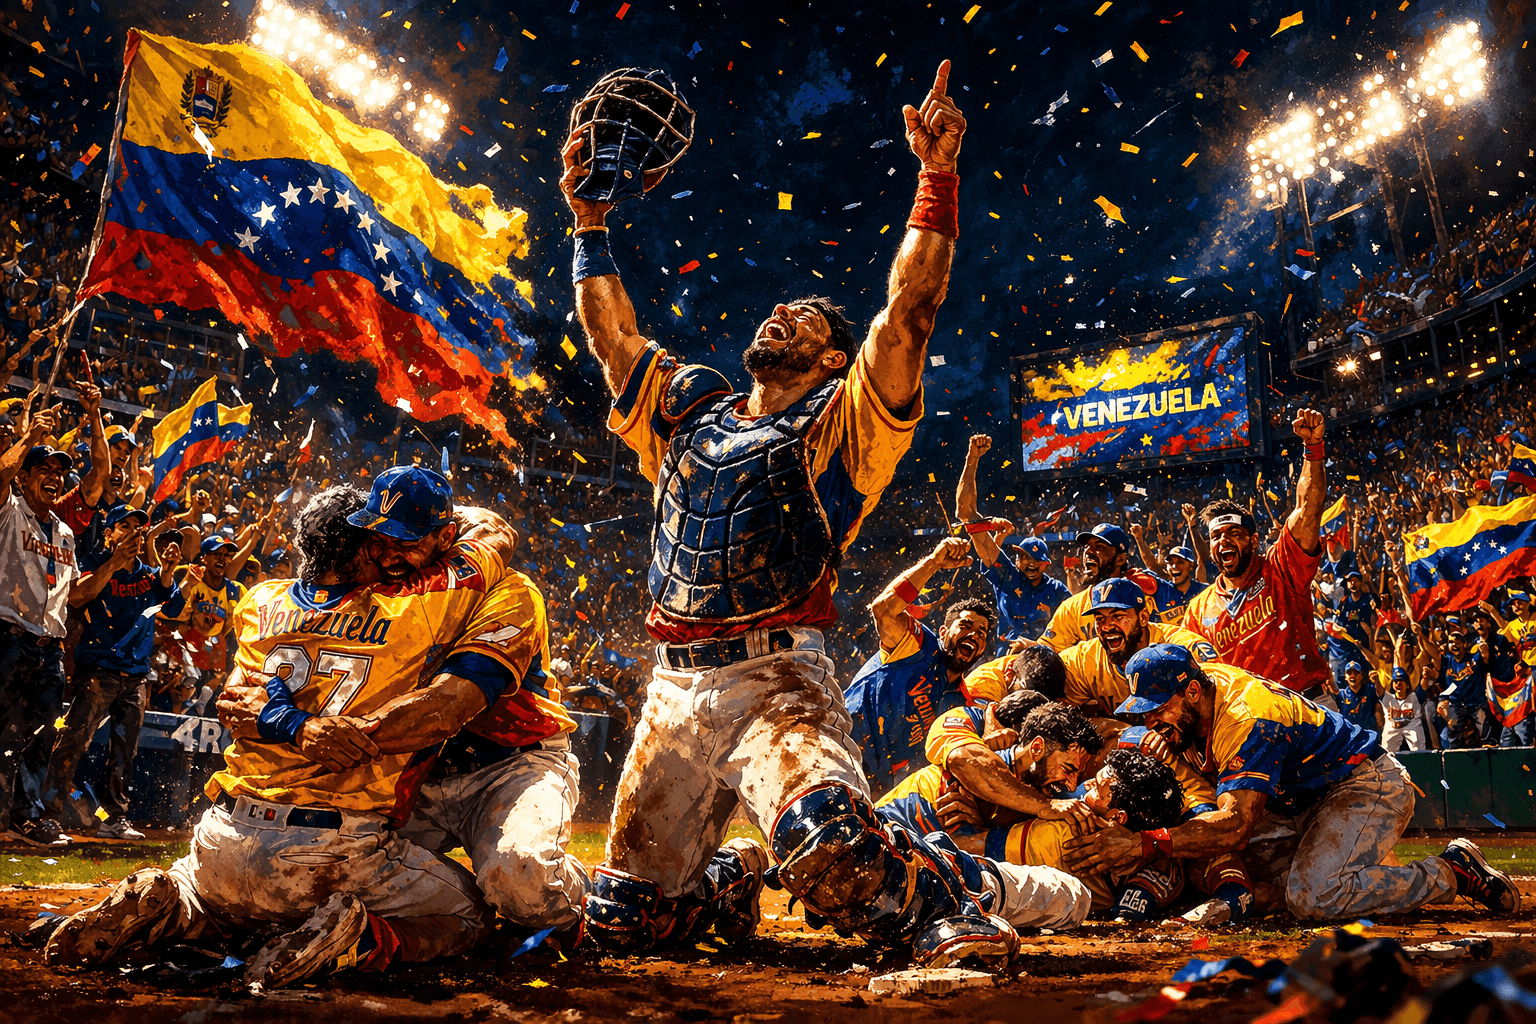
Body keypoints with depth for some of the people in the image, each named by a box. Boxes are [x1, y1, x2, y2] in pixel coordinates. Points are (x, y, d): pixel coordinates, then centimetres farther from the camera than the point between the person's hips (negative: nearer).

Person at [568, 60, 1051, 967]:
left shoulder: (842, 424, 5)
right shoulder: (688, 410, 20)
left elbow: (909, 307, -6)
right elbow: (612, 330, 23)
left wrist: (939, 175, -13)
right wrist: (589, 219, 21)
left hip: (778, 679, -5)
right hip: (675, 689, 6)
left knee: (827, 840, -34)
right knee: (619, 921, 11)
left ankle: (964, 896, -5)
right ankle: (721, 888, 42)